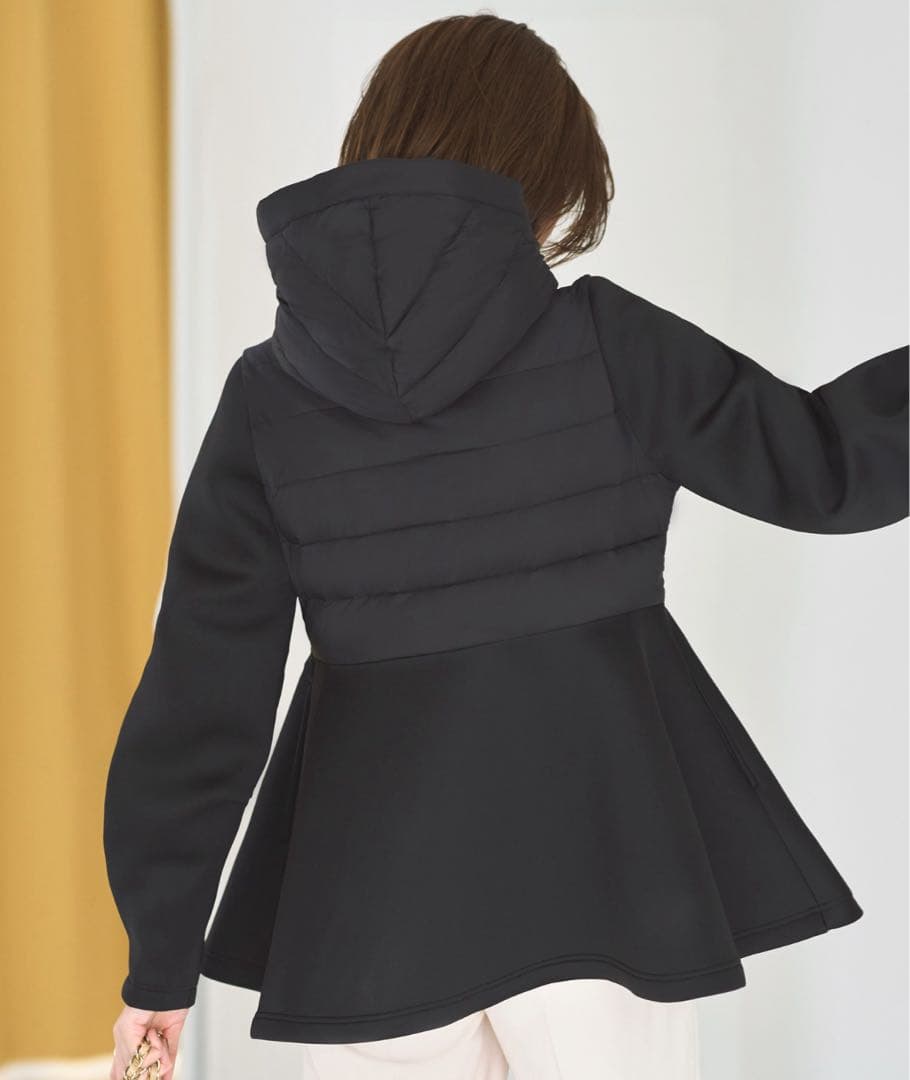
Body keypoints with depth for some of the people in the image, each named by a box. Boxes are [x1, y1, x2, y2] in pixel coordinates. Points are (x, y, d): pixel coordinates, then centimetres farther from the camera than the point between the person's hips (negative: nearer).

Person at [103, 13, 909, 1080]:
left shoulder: (269, 395, -2)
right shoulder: (602, 343, -9)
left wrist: (161, 956, 6)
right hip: (595, 878, -2)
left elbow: (203, 689, 0)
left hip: (375, 902, 2)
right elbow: (821, 463, 0)